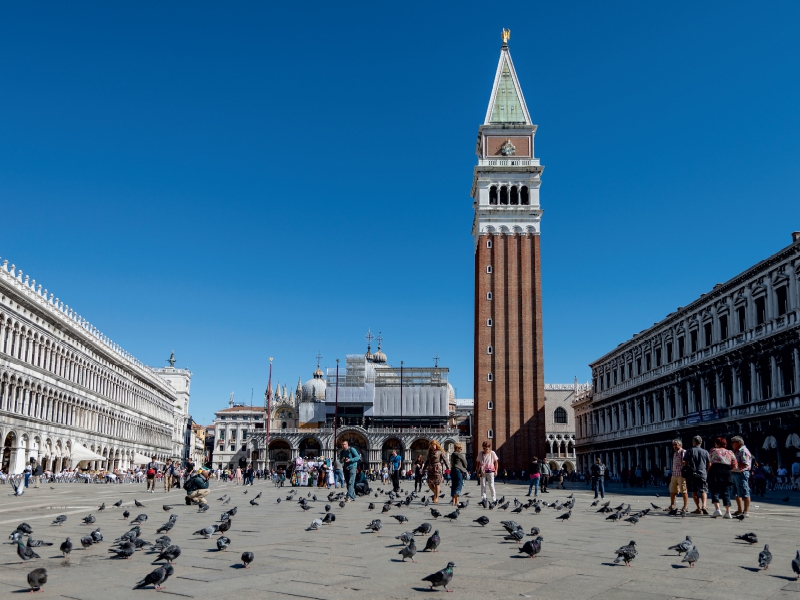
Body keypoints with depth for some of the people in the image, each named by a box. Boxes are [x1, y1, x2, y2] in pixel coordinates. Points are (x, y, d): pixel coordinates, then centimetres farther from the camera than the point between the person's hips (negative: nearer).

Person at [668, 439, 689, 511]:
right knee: (672, 491, 10)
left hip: (681, 475, -8)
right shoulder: (674, 453, 18)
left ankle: (685, 506, 4)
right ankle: (672, 506, 17)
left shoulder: (684, 452, -8)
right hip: (674, 475, 8)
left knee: (684, 491, -3)